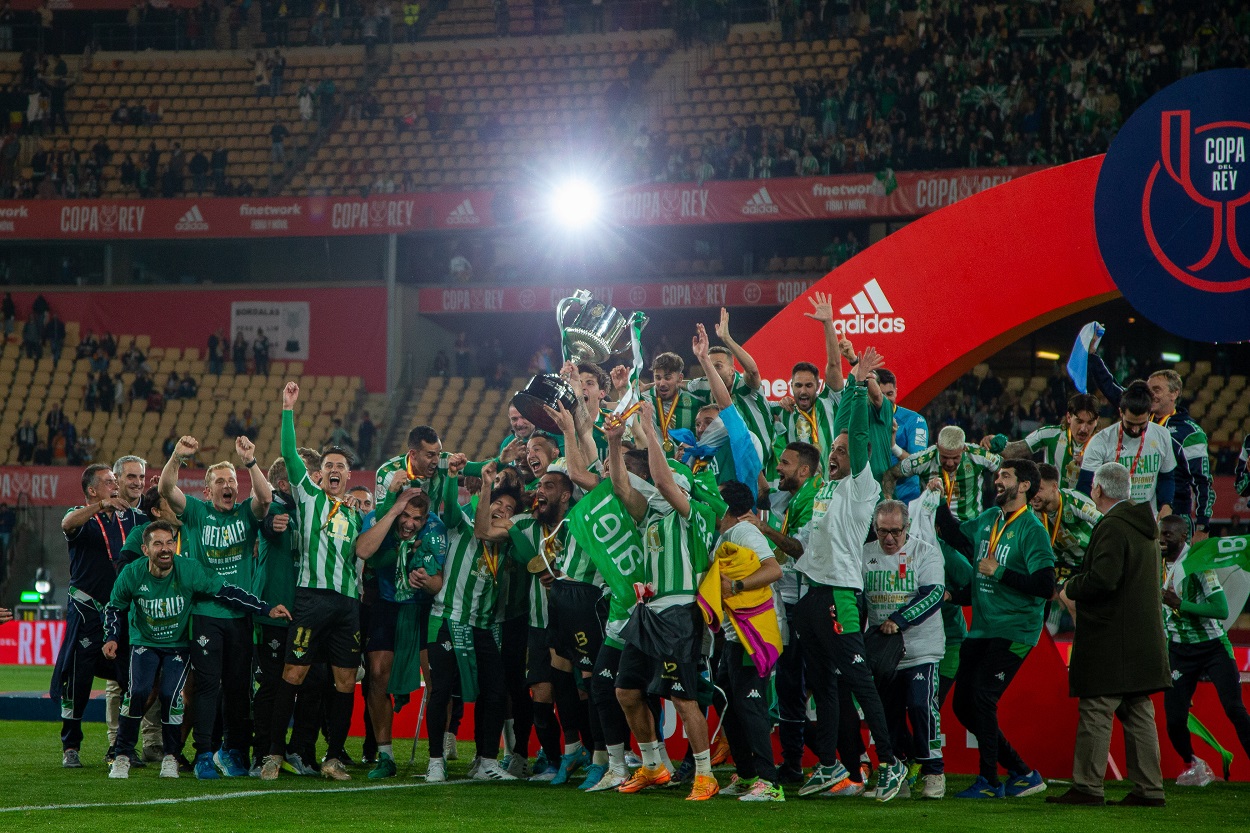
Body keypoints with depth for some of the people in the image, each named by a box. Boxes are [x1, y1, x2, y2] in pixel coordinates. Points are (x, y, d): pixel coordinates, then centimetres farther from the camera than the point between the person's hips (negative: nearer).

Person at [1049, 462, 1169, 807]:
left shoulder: (1112, 527, -15)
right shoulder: (1141, 526, 16)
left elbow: (1102, 580, -25)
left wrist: (1071, 587, -6)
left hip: (1111, 642, -9)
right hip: (1143, 641, 9)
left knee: (1096, 714, -5)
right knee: (1138, 715, 10)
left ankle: (1087, 787, -4)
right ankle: (1149, 789, 10)